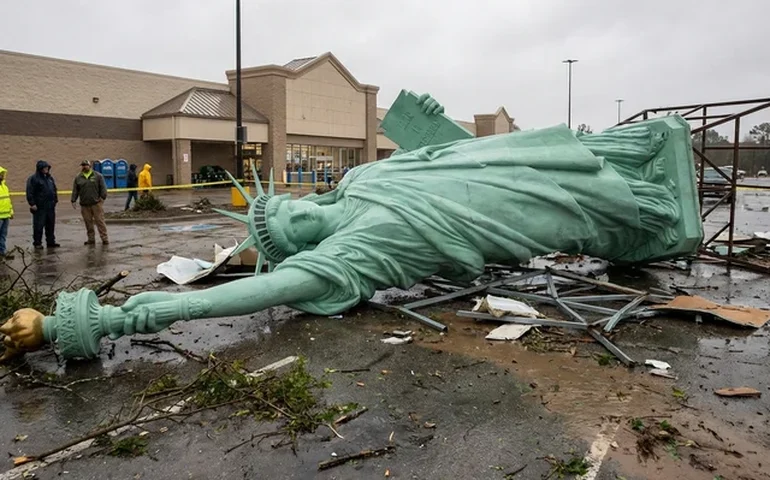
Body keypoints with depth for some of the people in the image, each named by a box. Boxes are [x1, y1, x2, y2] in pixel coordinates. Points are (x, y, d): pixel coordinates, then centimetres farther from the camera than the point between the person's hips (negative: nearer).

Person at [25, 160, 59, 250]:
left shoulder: (50, 178, 15)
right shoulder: (33, 178, -7)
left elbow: (54, 190, 23)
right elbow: (29, 192, -12)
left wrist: (55, 200, 16)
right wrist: (32, 204, -17)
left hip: (50, 206, 7)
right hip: (39, 207, -7)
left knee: (51, 225, 11)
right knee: (38, 226, -2)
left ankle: (51, 242, 19)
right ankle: (37, 243, 6)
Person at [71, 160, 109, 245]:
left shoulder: (98, 175, 3)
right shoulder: (78, 178, 12)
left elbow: (103, 187, 0)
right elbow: (75, 190, 13)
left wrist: (103, 197, -9)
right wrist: (73, 200, 6)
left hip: (96, 203, -3)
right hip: (84, 205, 3)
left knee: (100, 221, -4)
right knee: (88, 222, 7)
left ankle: (104, 238, -1)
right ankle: (91, 239, 15)